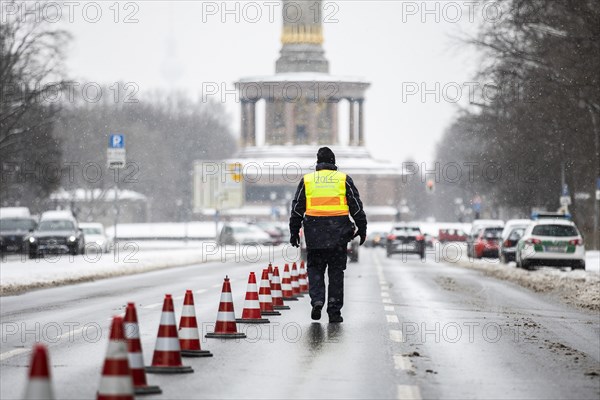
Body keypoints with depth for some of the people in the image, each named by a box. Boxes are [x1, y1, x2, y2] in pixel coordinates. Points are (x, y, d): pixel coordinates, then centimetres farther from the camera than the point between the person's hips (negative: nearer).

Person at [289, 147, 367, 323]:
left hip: (314, 234, 0)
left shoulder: (307, 180, 6)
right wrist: (362, 228, 10)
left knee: (315, 268, 12)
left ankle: (317, 300, -10)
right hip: (338, 234, 0)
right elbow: (356, 206, 3)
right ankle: (334, 311, 6)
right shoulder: (344, 179, 4)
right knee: (336, 271, 6)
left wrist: (294, 231, 12)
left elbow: (297, 208, 6)